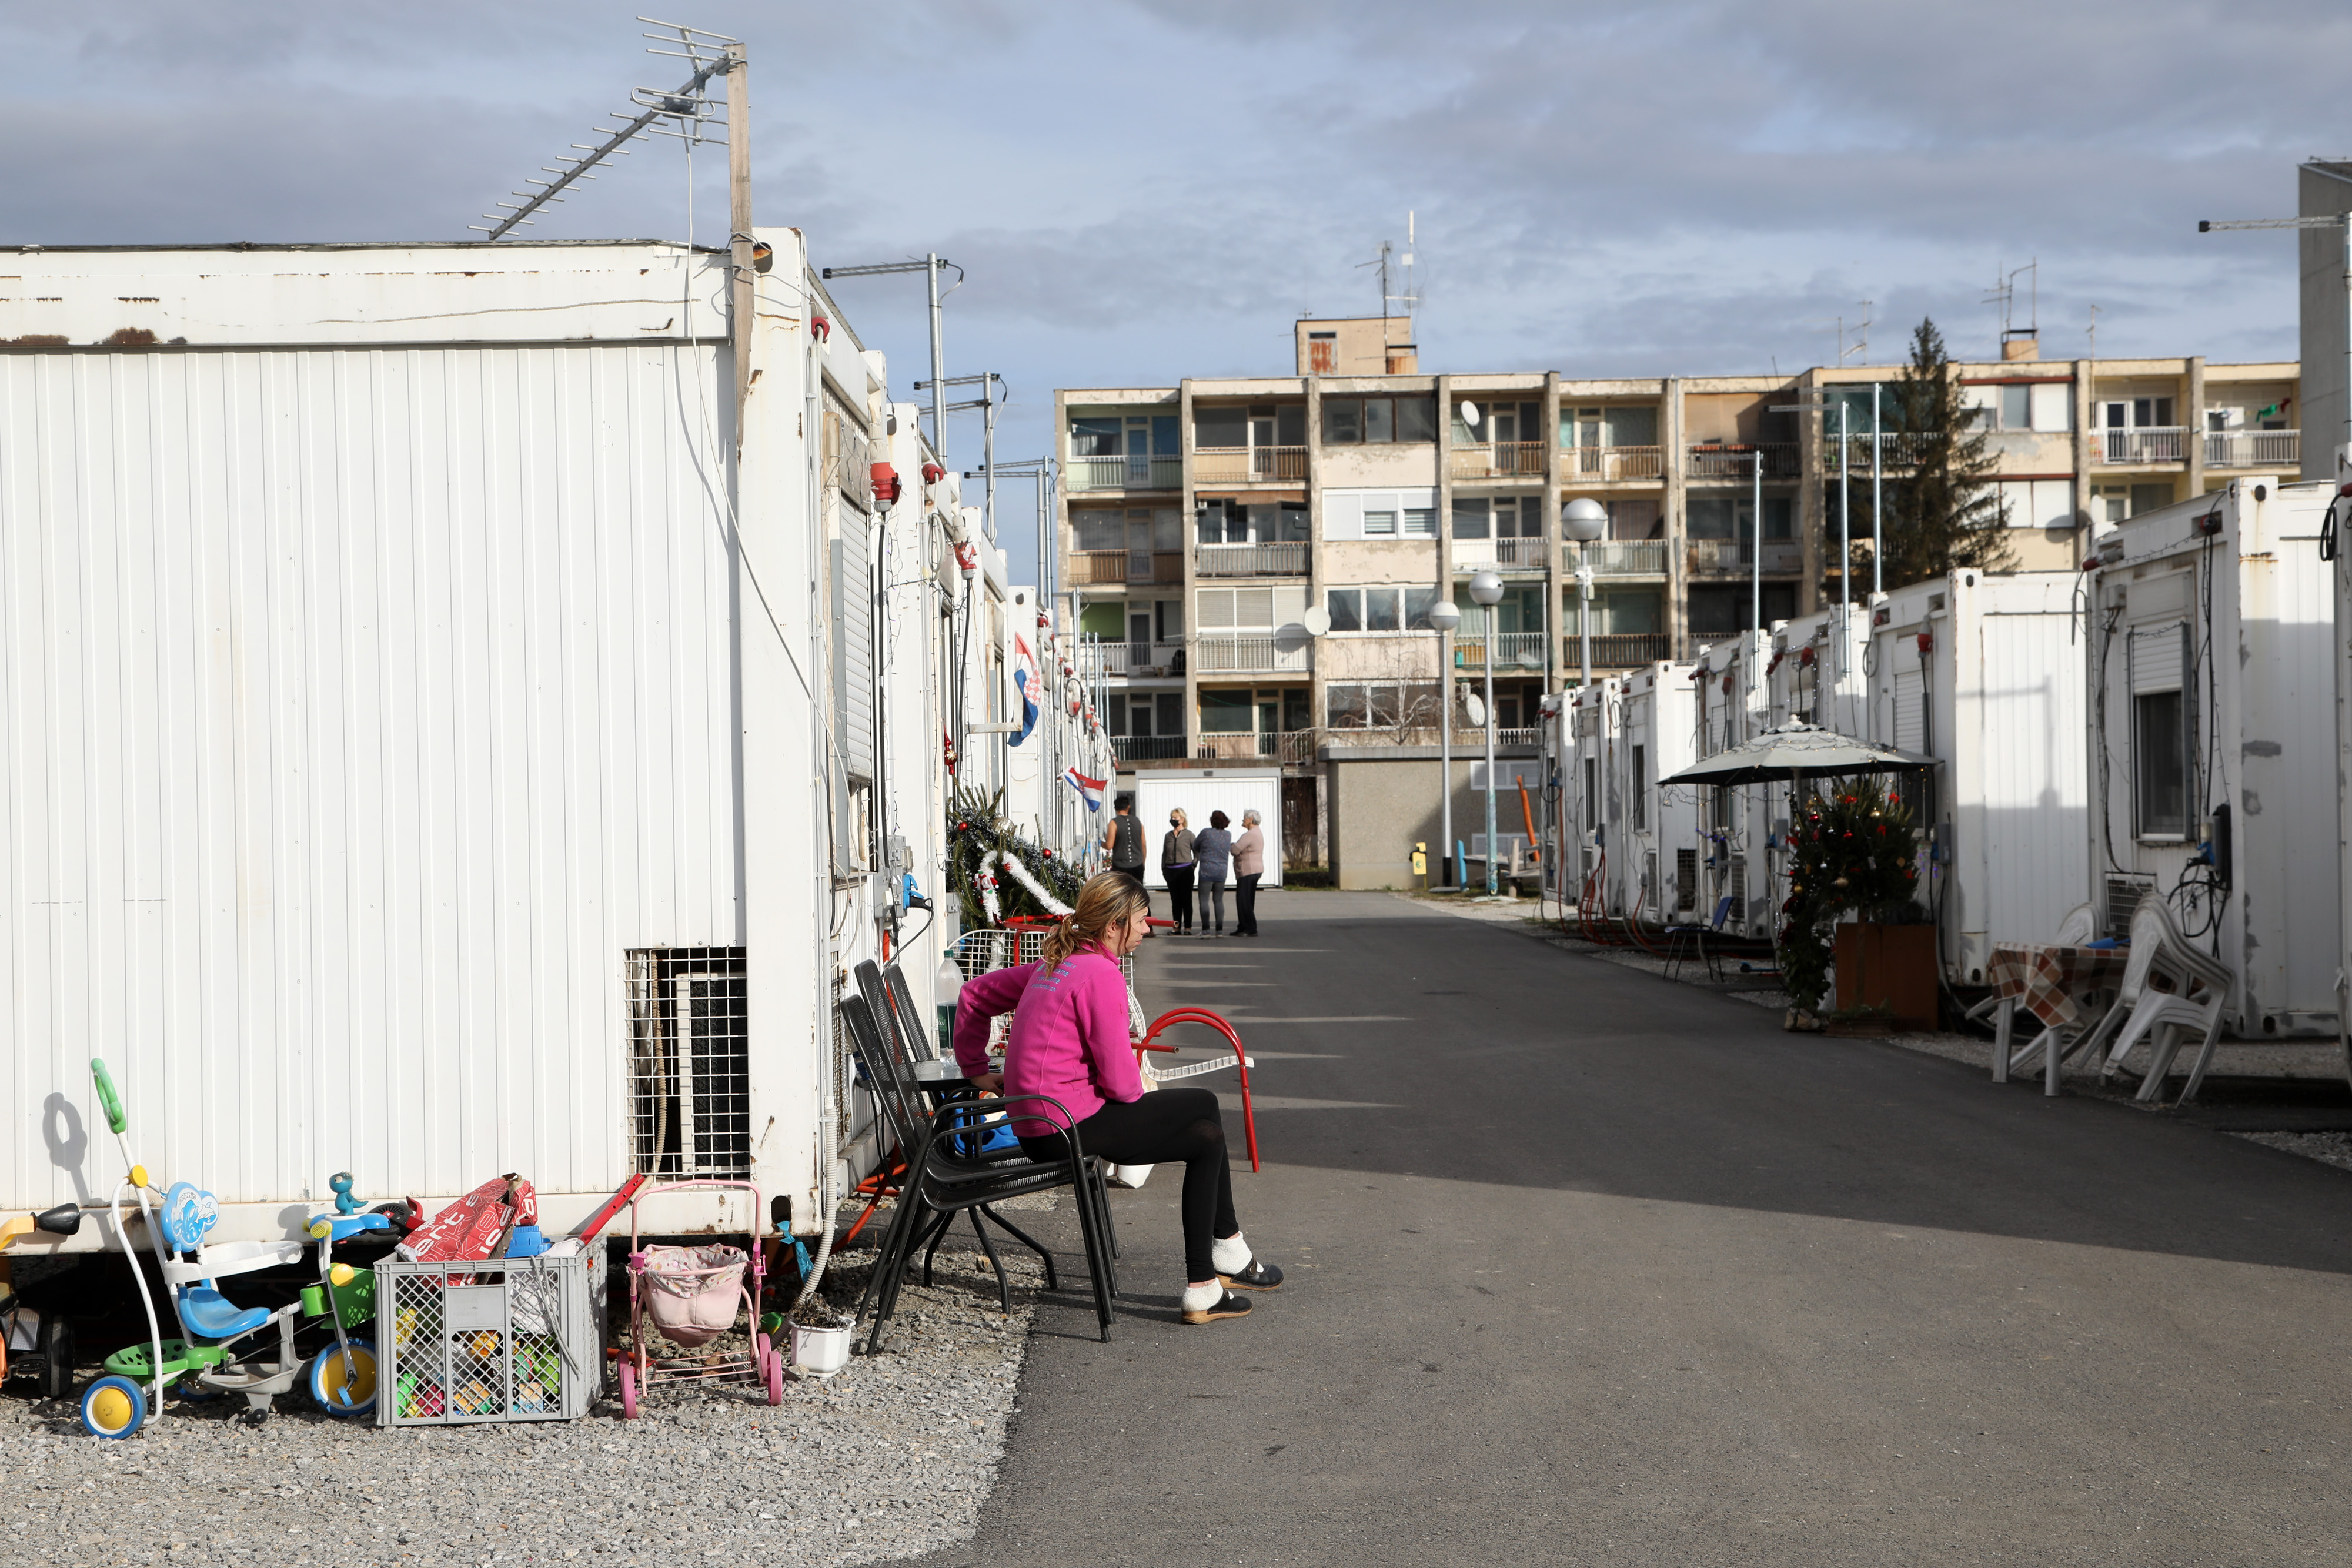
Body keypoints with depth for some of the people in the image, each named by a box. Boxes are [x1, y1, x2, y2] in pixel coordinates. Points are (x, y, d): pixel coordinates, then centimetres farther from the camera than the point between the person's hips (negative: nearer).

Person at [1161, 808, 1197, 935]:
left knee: (1186, 900, -1)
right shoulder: (1168, 836, 11)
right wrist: (1163, 870, 8)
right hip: (1171, 871, 4)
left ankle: (1188, 927, 2)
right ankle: (1177, 927, 10)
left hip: (1185, 870, -4)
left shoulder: (1188, 835, 0)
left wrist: (1193, 865, -5)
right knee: (1175, 900, 6)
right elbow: (1164, 854, 15)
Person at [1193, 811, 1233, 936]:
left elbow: (1196, 847, 4)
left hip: (1207, 872, -5)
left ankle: (1206, 929, -8)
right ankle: (1219, 930, 7)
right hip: (1222, 872, 5)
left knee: (1204, 900, -1)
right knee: (1219, 901, 10)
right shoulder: (1228, 835, 4)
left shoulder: (1206, 833, -10)